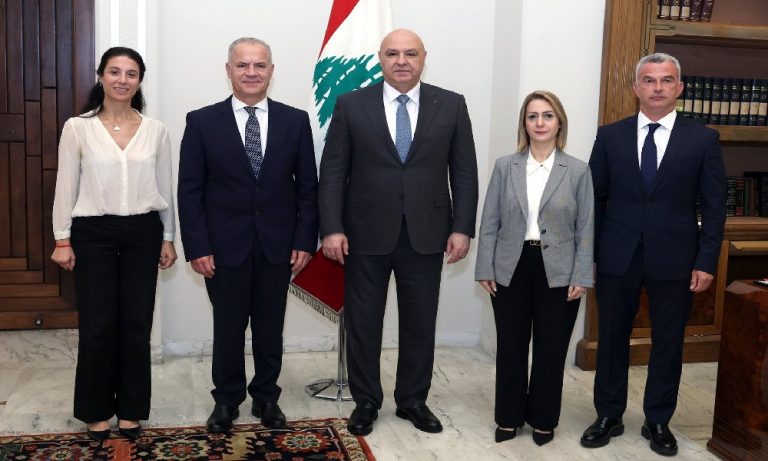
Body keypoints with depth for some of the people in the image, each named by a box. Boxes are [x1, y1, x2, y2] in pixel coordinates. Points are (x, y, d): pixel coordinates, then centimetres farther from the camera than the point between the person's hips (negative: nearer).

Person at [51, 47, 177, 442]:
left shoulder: (155, 130, 3)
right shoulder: (77, 128, -2)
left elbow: (165, 188, 8)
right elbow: (66, 187, 0)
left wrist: (168, 238, 7)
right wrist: (62, 239, -3)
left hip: (143, 233, 2)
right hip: (93, 234, -2)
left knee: (137, 324, 6)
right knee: (97, 325, 3)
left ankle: (130, 409, 21)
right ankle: (96, 411, 21)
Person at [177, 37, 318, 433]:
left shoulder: (295, 121, 2)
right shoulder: (202, 122, -2)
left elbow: (308, 186, 3)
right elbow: (189, 190, -3)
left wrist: (305, 241, -3)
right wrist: (197, 247, -8)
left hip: (278, 245, 1)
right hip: (225, 245, -1)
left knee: (270, 328, 12)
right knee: (228, 327, 10)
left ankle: (266, 397, 30)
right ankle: (226, 400, 28)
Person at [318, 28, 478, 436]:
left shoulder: (451, 105, 3)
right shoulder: (351, 105, 1)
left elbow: (464, 172, 3)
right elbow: (332, 172, -1)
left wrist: (462, 228, -4)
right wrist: (332, 228, -9)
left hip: (426, 234, 1)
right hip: (366, 233, 0)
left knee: (420, 323, 11)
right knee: (362, 322, 9)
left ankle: (413, 400, 28)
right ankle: (366, 401, 26)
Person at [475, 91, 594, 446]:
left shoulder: (578, 171, -1)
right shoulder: (505, 166, 2)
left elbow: (586, 229, -1)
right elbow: (489, 223, 2)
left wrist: (581, 277, -7)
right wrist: (485, 268, -2)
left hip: (558, 272, -1)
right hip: (511, 270, 1)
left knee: (551, 349, 9)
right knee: (510, 347, 9)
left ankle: (543, 419, 26)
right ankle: (509, 417, 26)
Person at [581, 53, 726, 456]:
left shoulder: (703, 140, 0)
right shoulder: (610, 136, 2)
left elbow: (714, 206, 0)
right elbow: (595, 198, 3)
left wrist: (706, 262, -6)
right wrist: (588, 254, 0)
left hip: (674, 260, 0)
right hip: (617, 257, 1)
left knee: (668, 343, 10)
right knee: (612, 339, 10)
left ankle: (658, 422, 26)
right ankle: (608, 416, 26)